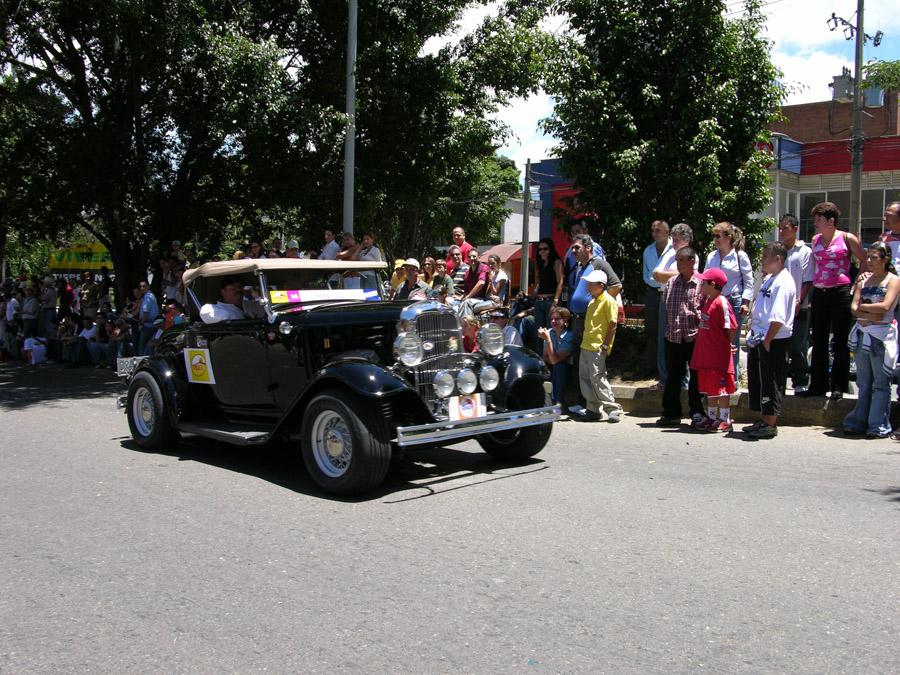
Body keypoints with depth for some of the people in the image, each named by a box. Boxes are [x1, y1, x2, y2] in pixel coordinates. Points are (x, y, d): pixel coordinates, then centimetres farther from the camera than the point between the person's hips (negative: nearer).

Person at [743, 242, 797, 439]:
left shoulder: (783, 283, -16)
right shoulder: (769, 279, 15)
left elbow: (778, 318, -24)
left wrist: (767, 340, -21)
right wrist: (754, 335, 18)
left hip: (774, 341, -10)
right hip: (760, 339, 10)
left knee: (770, 382, -1)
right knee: (757, 380, 16)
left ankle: (770, 425, 9)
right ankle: (763, 421, 28)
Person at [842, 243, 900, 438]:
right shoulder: (864, 280, 13)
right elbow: (853, 307, 3)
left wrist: (862, 306, -4)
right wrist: (870, 314, -14)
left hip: (882, 335, -5)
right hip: (862, 333, 5)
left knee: (880, 382, -2)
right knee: (863, 381, 10)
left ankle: (879, 426, 2)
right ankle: (859, 422, 14)